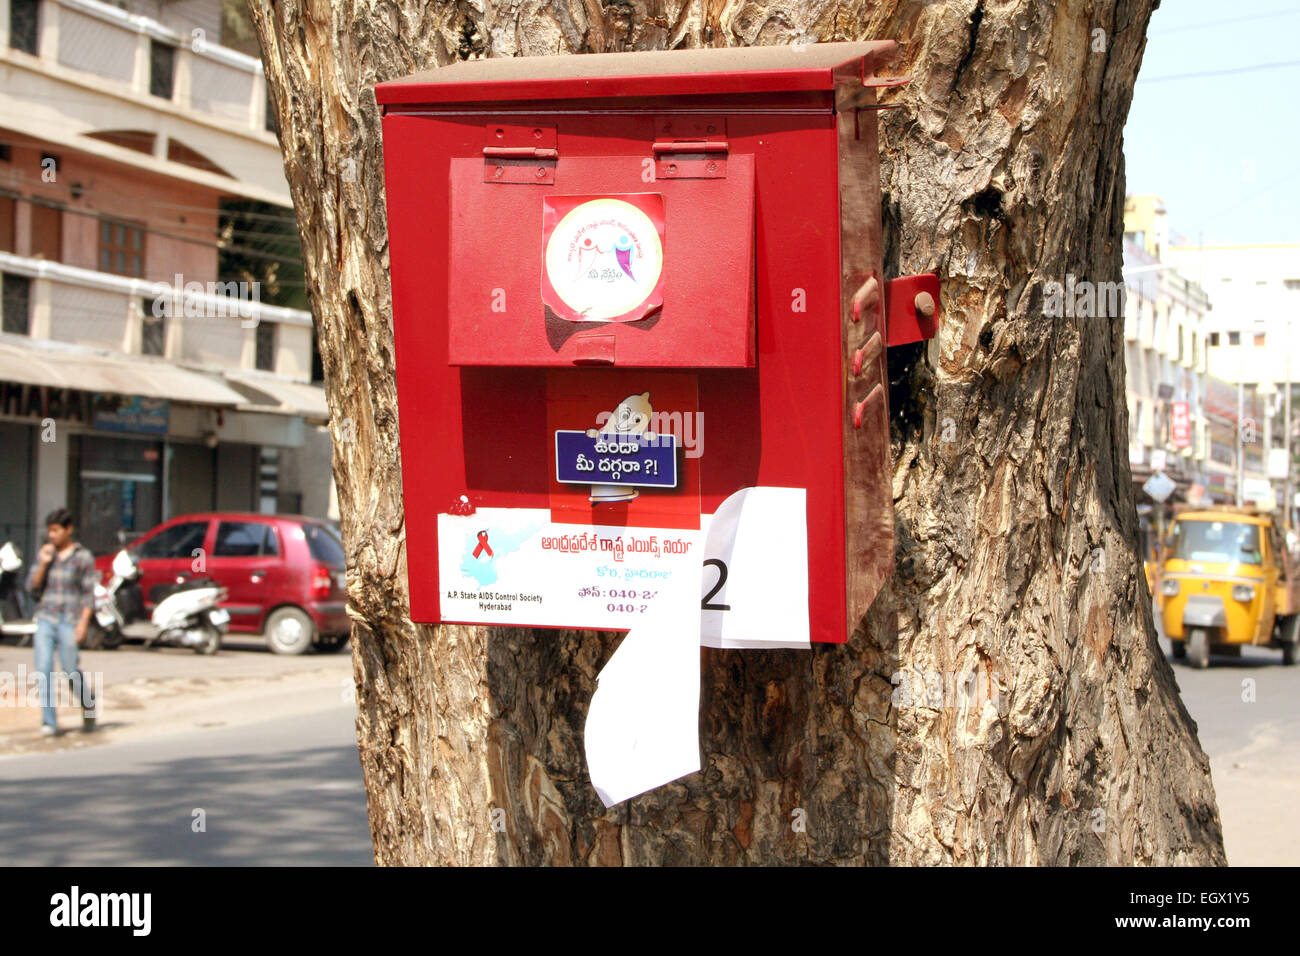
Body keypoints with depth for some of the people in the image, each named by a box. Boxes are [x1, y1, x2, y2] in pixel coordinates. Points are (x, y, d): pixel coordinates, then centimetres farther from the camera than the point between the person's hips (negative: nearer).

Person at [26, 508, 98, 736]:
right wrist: (43, 563, -7)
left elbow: (89, 593, -3)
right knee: (44, 669, -6)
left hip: (69, 620, -3)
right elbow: (32, 586, 7)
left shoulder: (83, 556, -1)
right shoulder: (45, 553, 11)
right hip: (46, 617, 3)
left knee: (71, 670, -5)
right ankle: (49, 722, -3)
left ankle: (89, 708, 21)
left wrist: (83, 623, -11)